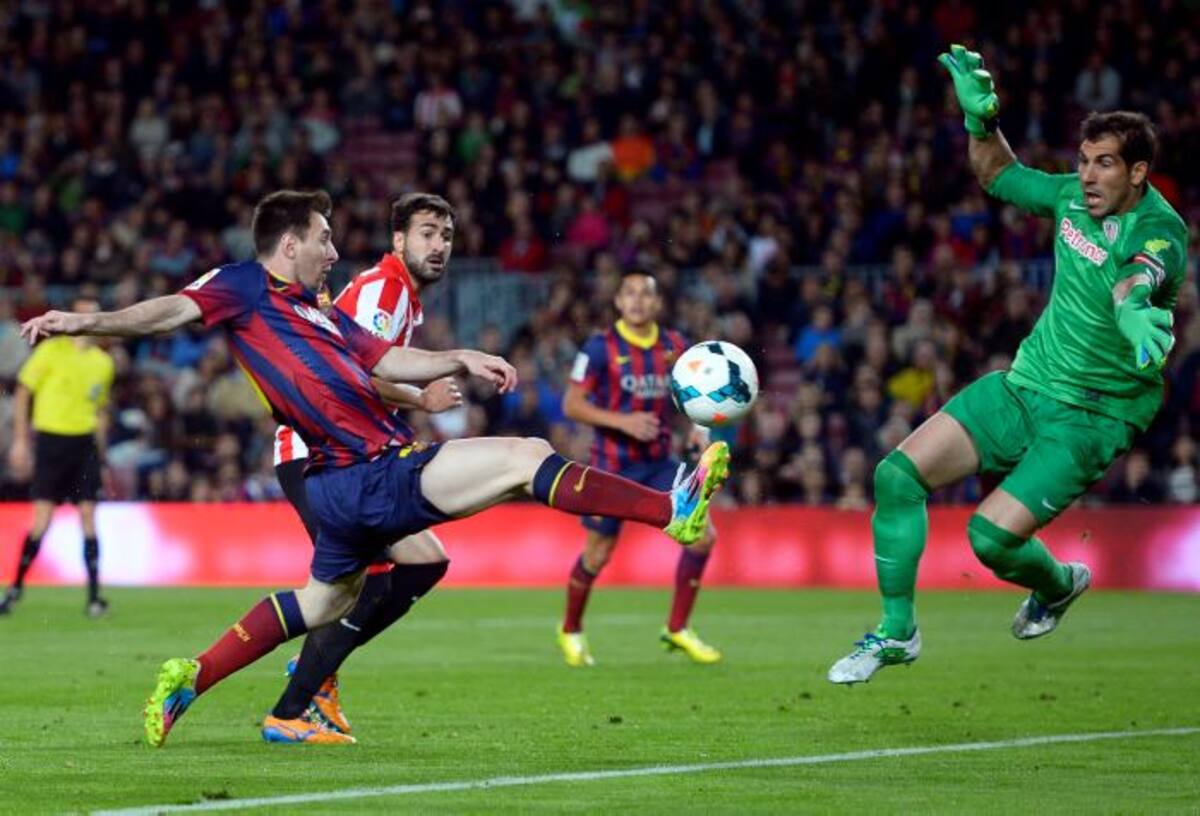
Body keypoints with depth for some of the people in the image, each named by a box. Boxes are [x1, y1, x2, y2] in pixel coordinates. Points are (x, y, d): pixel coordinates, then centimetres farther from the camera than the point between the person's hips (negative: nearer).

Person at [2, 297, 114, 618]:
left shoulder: (103, 362, 10)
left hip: (85, 443, 3)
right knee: (42, 517, -7)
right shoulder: (51, 351, -4)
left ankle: (94, 596, -2)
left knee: (88, 514, -4)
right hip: (51, 438, -3)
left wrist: (100, 456, 16)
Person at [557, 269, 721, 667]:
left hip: (659, 463, 4)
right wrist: (623, 421, -24)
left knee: (702, 536, -8)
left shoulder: (673, 346, 2)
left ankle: (677, 628, 8)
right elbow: (572, 404, -13)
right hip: (611, 467, -4)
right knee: (598, 554, 4)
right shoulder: (601, 347, -11)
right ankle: (571, 631, 30)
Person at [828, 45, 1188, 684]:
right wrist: (980, 117, 2)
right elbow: (999, 175, 20)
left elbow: (1140, 276, -43)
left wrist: (1133, 311, -66)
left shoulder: (1160, 231, -19)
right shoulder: (1072, 197, 1)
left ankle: (1058, 585, 19)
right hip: (1023, 385, 7)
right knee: (898, 474, -9)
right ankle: (896, 632, 6)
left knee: (992, 536, -18)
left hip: (1094, 415, -6)